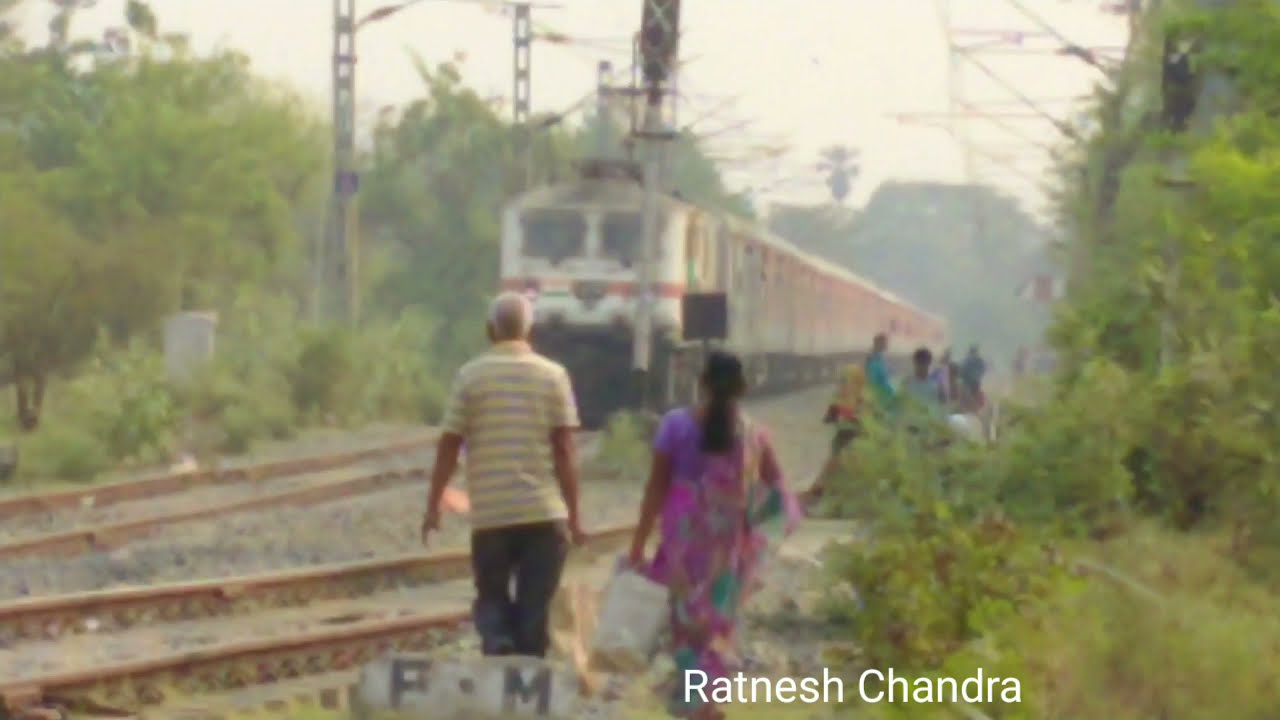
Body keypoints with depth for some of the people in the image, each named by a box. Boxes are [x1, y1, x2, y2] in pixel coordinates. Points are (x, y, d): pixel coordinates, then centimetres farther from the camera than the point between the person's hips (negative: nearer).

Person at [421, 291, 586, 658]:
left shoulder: (470, 376, 0)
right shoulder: (553, 376, 1)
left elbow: (449, 445, 0)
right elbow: (564, 451, -2)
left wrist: (433, 505, 9)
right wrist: (572, 515, 2)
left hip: (490, 513, 0)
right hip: (544, 512, 0)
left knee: (492, 597, 12)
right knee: (535, 608, 7)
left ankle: (497, 645, -15)